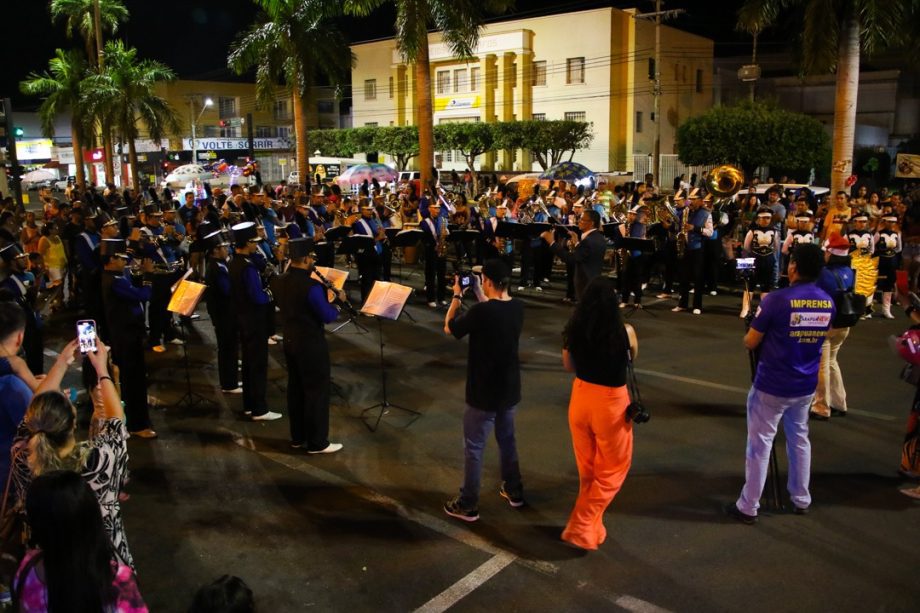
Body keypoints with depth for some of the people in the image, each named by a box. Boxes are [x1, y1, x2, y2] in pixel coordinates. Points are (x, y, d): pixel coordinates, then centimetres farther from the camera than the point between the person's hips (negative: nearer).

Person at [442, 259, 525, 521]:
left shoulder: (481, 311, -25)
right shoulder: (517, 307, -4)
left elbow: (449, 328, -9)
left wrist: (457, 296, 0)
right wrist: (478, 293, 14)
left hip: (484, 392, -7)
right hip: (510, 389, 7)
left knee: (473, 447, 7)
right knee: (507, 439, 24)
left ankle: (468, 505, 18)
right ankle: (514, 491, 38)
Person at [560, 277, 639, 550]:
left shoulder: (573, 330, -9)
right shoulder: (624, 331, -18)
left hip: (580, 398, 4)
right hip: (610, 403, -4)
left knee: (587, 468, 23)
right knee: (611, 471, 16)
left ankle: (588, 523, 40)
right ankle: (581, 528, 12)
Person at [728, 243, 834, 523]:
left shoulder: (777, 299, -18)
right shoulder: (828, 303, 1)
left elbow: (750, 343, -12)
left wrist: (755, 322, 10)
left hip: (771, 386, -6)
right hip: (806, 386, 6)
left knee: (760, 444, 3)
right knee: (799, 440, 21)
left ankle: (748, 507, 11)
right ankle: (801, 500, 34)